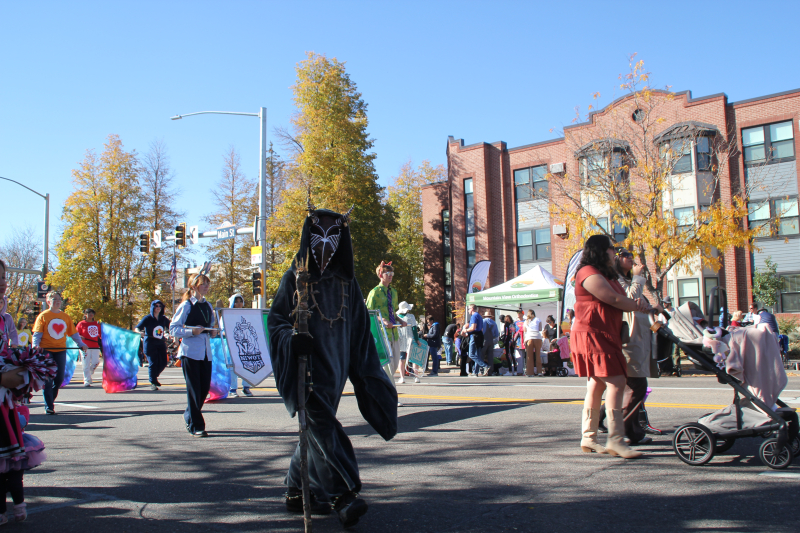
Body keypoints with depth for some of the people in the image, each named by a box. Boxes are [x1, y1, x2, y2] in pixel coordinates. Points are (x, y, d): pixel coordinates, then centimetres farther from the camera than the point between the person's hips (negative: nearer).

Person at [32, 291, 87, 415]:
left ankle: (50, 399, 24)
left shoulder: (65, 317, 10)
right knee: (48, 379, -4)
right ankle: (48, 407, 1)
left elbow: (73, 332, 11)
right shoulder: (43, 316, 0)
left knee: (59, 378, 4)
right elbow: (37, 333, -5)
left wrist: (81, 344, 1)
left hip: (61, 350, 4)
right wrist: (36, 345, -22)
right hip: (46, 350, -4)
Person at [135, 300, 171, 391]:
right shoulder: (147, 318, -3)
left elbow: (171, 328, 21)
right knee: (153, 363, -8)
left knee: (163, 363, 2)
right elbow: (136, 328, -7)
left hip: (161, 343, 4)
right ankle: (153, 383, 3)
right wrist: (140, 332, -27)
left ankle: (154, 377, 28)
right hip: (150, 344, -4)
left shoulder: (163, 319, 9)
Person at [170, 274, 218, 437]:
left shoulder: (208, 306, 15)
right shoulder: (186, 305, -5)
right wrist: (191, 331, -21)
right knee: (194, 389, -3)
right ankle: (195, 426, 5)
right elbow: (173, 329, -8)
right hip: (190, 352, -6)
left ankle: (189, 416, 30)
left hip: (206, 352, 6)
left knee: (205, 387, 7)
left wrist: (212, 332, 4)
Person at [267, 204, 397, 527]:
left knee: (317, 428, 11)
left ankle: (297, 490, 26)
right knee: (320, 424, -17)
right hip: (305, 365, -4)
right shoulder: (296, 277, 0)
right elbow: (276, 319, -2)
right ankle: (342, 495, -19)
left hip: (335, 366, 5)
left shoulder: (347, 282, 10)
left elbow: (360, 331, 12)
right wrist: (291, 337, -23)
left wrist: (367, 373, 8)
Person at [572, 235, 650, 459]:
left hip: (605, 337, 11)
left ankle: (588, 438, 16)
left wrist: (636, 303, -2)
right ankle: (615, 440, -13)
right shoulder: (589, 274, -12)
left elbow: (620, 301, 20)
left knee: (597, 385, 11)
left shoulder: (605, 275, 23)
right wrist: (639, 306, 0)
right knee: (616, 382, -14)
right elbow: (614, 300, -16)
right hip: (592, 336, -11)